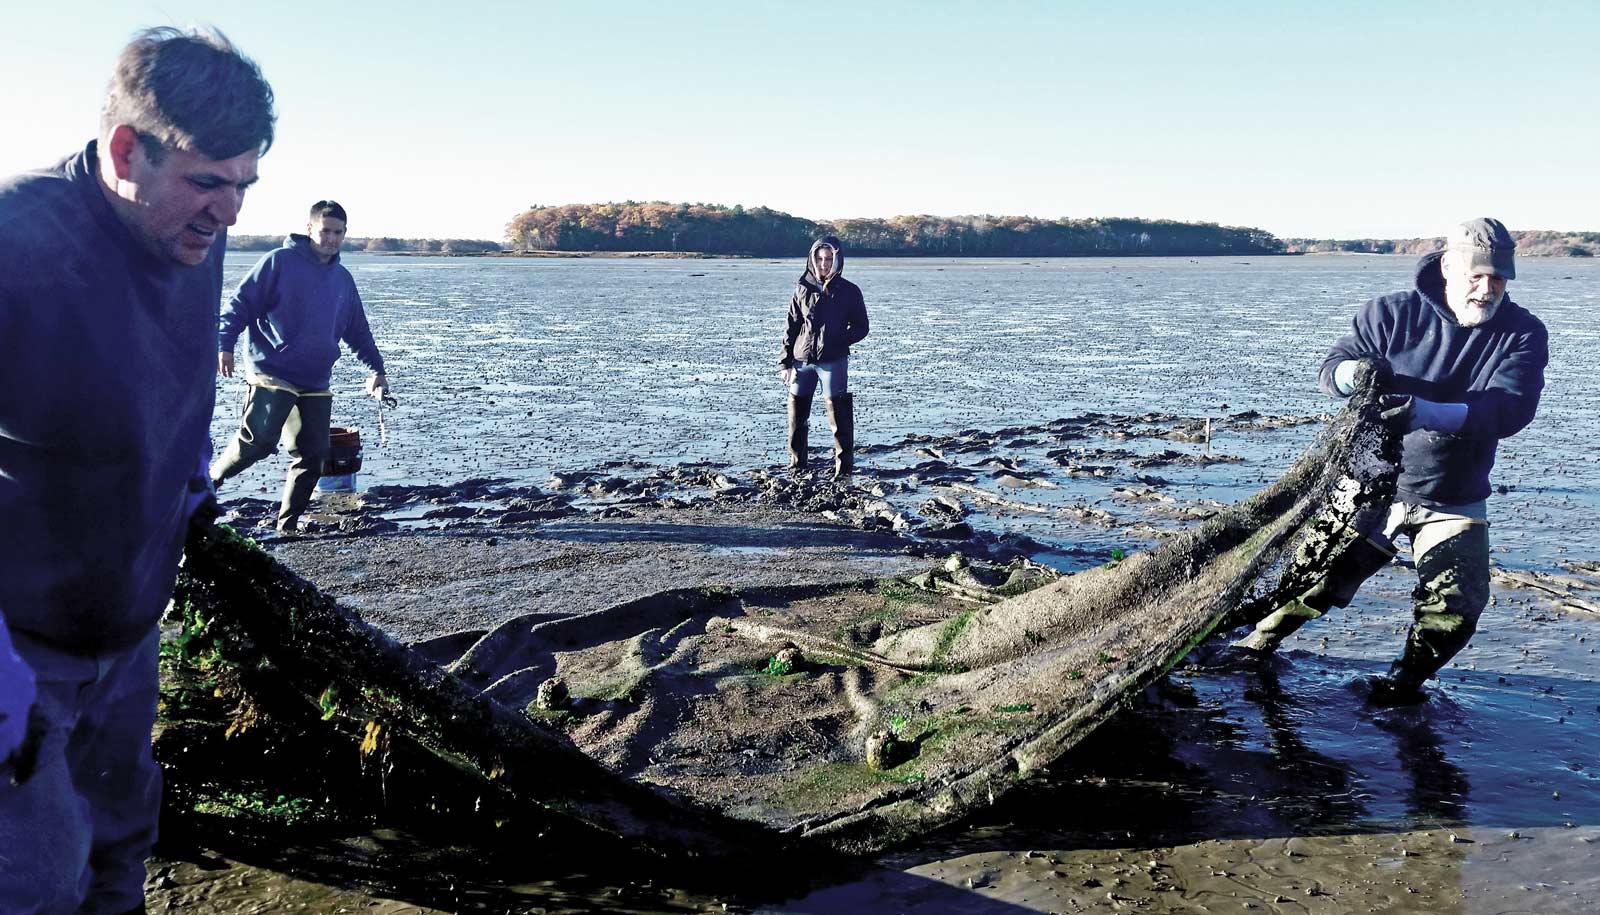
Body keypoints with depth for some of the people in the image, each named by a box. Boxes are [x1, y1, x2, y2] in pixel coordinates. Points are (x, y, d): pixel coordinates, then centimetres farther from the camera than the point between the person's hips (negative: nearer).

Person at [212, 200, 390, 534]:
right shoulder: (280, 261, -2)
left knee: (313, 454, 2)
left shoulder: (343, 279, 16)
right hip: (272, 375, -6)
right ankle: (209, 480, 5)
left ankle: (288, 524, 14)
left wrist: (376, 368, 22)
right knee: (258, 440, -20)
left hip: (316, 384, 6)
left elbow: (358, 330, 26)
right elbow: (241, 303, -5)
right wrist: (224, 344, -16)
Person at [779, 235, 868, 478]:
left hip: (833, 361, -3)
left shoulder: (849, 291, 2)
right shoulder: (803, 289, 7)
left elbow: (860, 328, 3)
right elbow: (791, 328, 9)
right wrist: (785, 362, 3)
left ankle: (844, 466, 3)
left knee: (838, 416, -5)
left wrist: (838, 342, -13)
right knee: (797, 415, 7)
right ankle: (796, 466, 20)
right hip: (802, 361, 3)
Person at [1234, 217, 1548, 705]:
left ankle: (1409, 676, 23)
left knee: (1454, 609, -4)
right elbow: (1331, 368, -9)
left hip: (1455, 500, 1)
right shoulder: (1391, 313, -10)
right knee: (1321, 574, 1)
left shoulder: (1522, 334, -10)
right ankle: (1261, 641, 25)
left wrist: (1425, 413, -41)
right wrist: (1354, 372, -36)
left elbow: (1511, 408, -24)